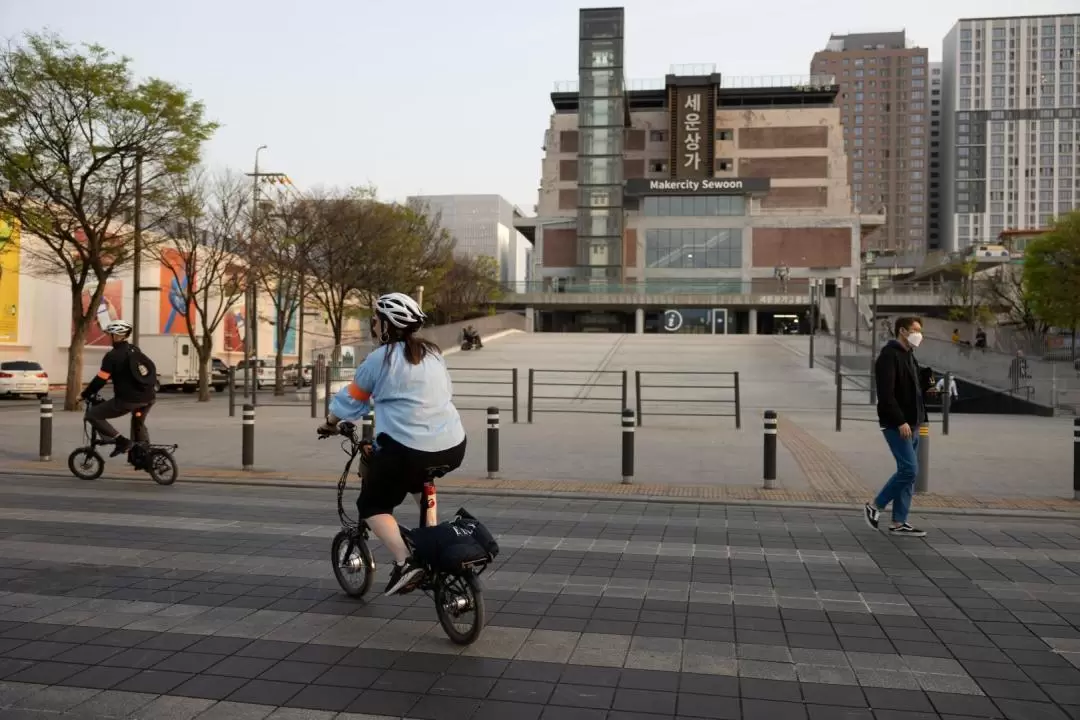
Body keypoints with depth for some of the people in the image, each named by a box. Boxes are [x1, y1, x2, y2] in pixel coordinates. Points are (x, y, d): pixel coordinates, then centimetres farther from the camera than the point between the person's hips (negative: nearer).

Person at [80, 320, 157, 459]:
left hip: (128, 400, -7)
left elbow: (100, 379, -6)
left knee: (93, 415, 5)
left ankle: (121, 441, -3)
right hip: (149, 397, 7)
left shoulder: (112, 355, -6)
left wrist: (85, 395, 8)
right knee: (139, 424, 32)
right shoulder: (135, 350, 15)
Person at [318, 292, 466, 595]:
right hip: (453, 448, 7)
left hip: (408, 450, -6)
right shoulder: (433, 353, 13)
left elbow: (351, 400, 5)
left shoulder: (379, 359, -4)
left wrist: (330, 423, 25)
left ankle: (404, 561, -7)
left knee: (372, 505, 12)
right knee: (418, 476, 38)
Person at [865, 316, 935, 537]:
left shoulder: (909, 356, 18)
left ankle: (899, 523, 13)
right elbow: (886, 393, -20)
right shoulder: (889, 355, -13)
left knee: (908, 471, 8)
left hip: (911, 425, 10)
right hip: (896, 425, -10)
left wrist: (927, 380, 4)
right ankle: (876, 505, 5)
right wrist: (900, 422, -23)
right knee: (909, 469, -12)